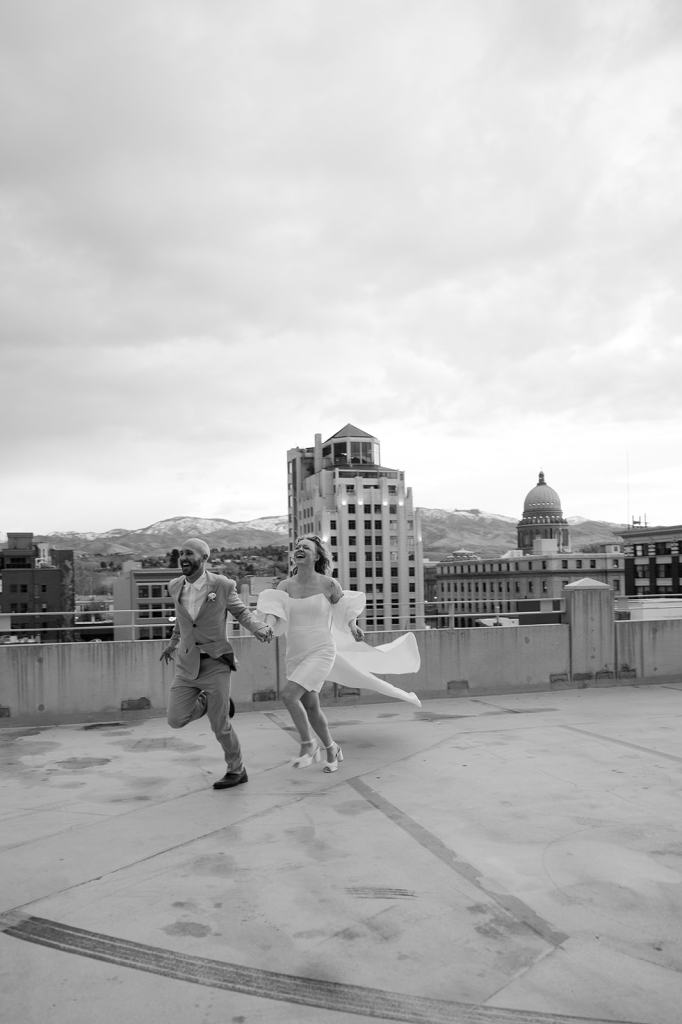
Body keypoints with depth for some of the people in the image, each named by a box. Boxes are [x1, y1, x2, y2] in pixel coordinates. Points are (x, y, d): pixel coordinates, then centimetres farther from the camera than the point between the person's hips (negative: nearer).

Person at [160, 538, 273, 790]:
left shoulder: (222, 585, -13)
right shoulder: (176, 587, -1)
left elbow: (241, 612, 3)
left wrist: (260, 629, -18)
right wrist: (173, 643, 33)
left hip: (215, 663, -4)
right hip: (187, 665, 4)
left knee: (219, 725, 0)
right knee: (176, 720, -5)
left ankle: (236, 770, 25)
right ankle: (208, 702, 26)